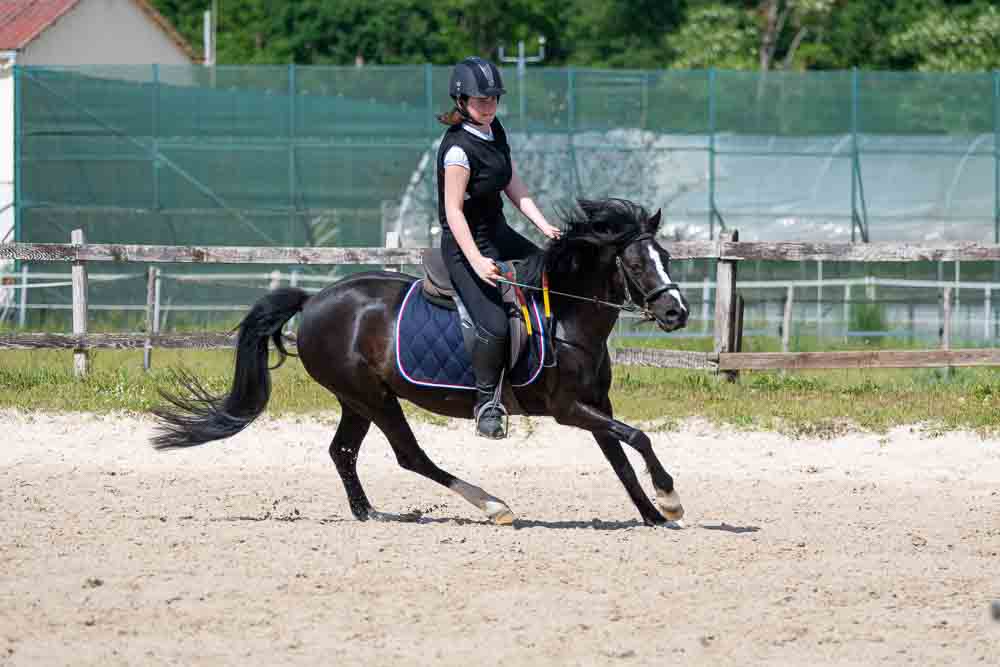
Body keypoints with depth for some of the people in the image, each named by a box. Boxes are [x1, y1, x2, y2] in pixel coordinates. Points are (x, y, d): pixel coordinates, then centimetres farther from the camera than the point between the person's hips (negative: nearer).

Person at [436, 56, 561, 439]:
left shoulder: (495, 132, 5)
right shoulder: (459, 147, -22)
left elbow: (514, 187, 11)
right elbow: (454, 210, -24)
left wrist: (544, 226, 0)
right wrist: (476, 261, -32)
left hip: (498, 234, 9)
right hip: (466, 245, -9)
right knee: (494, 326, -20)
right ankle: (486, 403, -4)